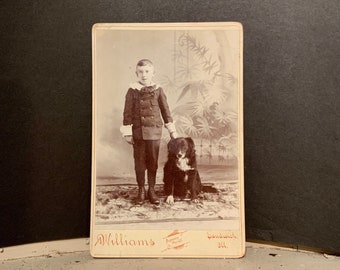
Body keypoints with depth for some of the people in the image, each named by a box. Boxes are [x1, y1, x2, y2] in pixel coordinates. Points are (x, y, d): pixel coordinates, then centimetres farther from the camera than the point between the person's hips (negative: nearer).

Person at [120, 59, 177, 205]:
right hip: (138, 131, 0)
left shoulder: (158, 90, 3)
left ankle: (151, 190, 19)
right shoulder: (132, 91, 0)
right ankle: (141, 190, 19)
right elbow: (127, 113, 1)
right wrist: (127, 132, -2)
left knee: (153, 161, 6)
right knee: (139, 161, 6)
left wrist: (172, 130, 9)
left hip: (154, 131, 1)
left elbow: (165, 111, 8)